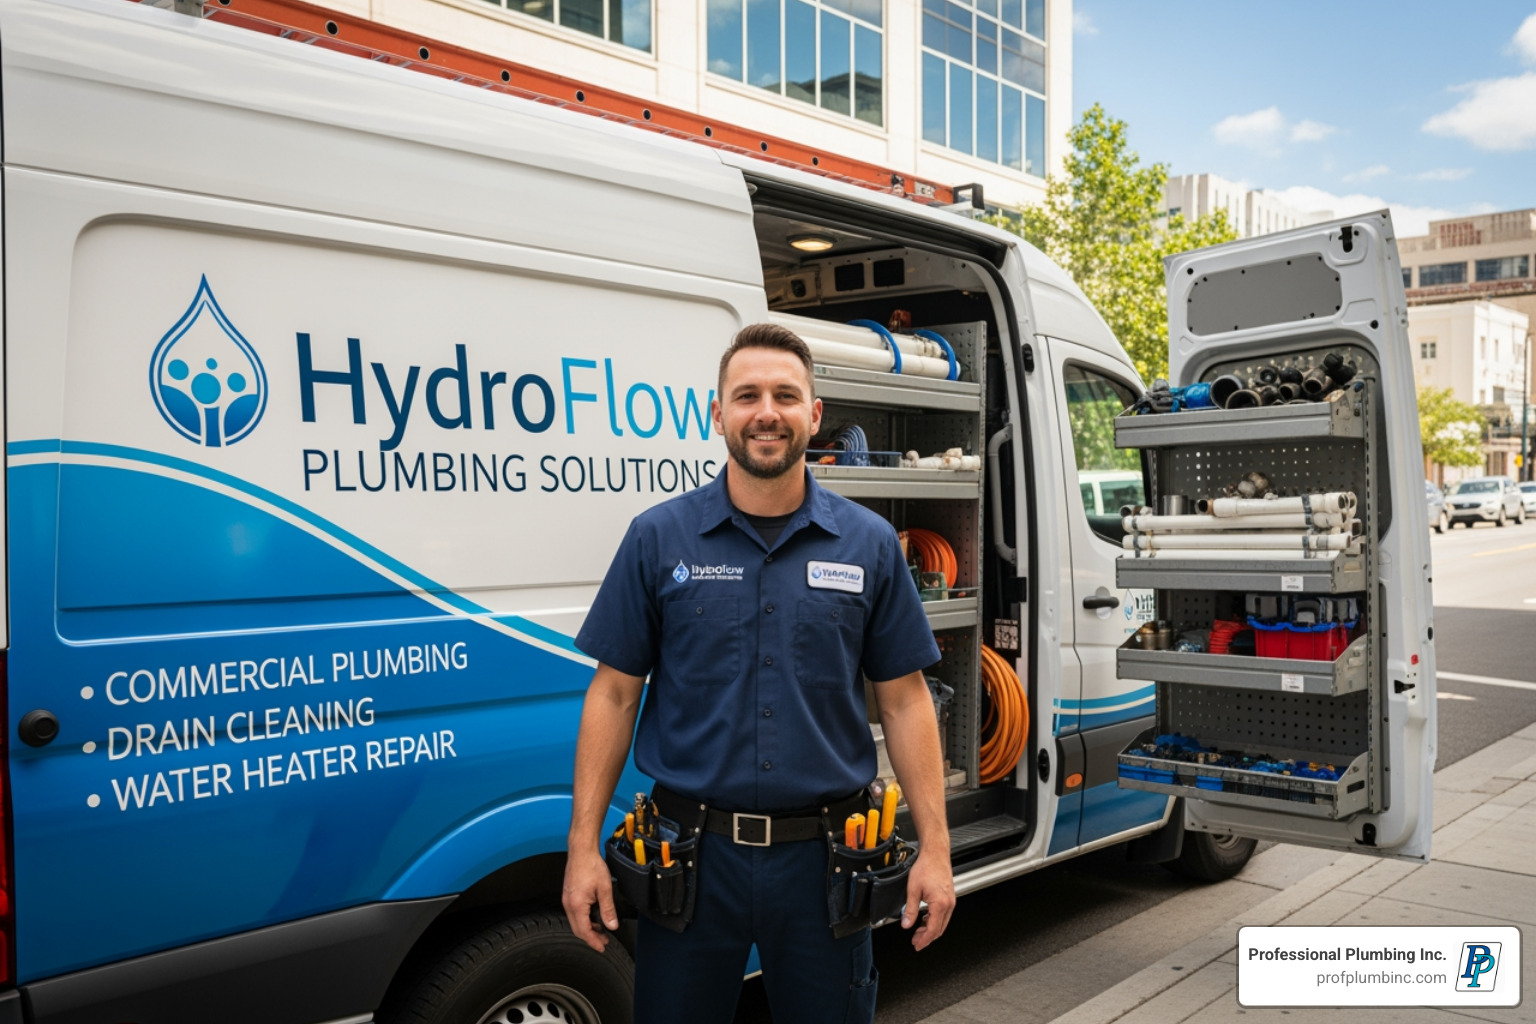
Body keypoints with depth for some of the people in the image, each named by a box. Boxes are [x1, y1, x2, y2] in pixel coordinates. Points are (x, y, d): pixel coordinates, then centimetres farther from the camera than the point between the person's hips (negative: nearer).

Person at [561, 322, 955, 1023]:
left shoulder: (870, 544, 1)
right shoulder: (657, 538, -2)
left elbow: (904, 700, 3)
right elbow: (614, 694, 0)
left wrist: (934, 848, -1)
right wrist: (583, 848, -4)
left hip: (822, 857, 1)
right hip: (691, 857, 0)